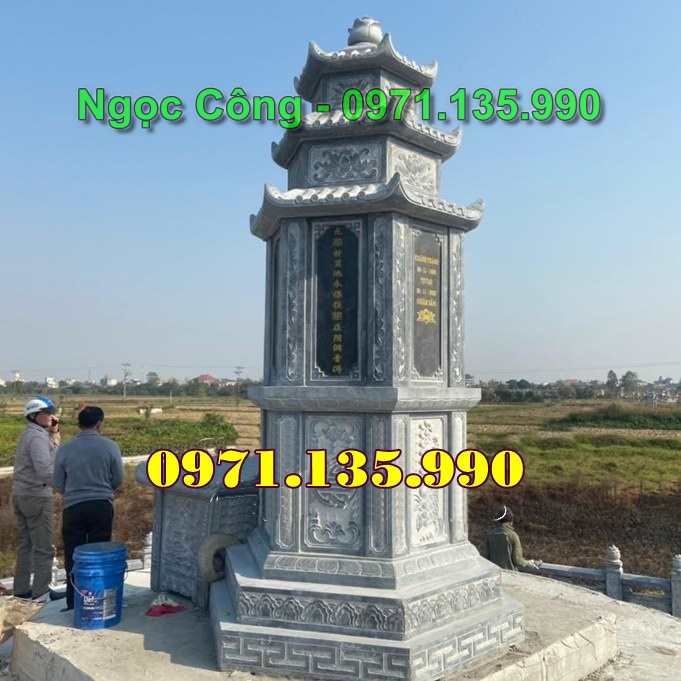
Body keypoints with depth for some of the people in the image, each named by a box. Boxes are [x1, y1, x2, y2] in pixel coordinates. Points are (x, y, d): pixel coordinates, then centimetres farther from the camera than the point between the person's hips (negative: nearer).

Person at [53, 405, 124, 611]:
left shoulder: (65, 449, -5)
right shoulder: (110, 447, -7)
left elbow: (58, 484, 4)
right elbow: (118, 480, 1)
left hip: (73, 508, 0)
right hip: (102, 507, 0)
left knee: (73, 557, 11)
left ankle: (73, 603, 18)